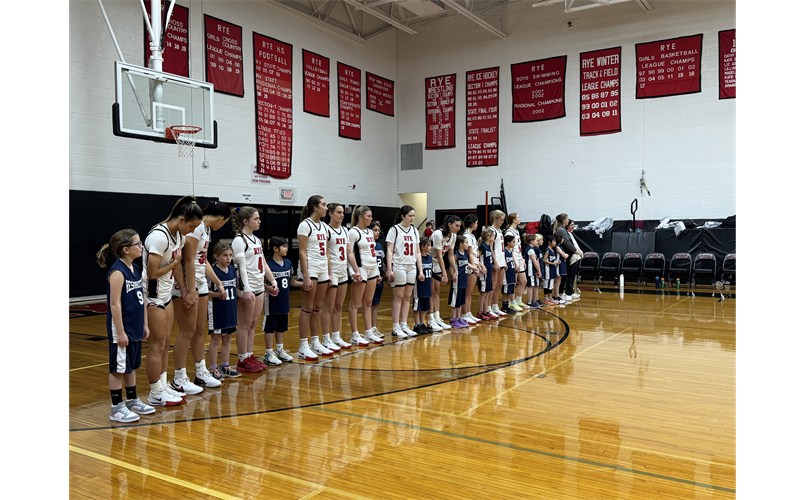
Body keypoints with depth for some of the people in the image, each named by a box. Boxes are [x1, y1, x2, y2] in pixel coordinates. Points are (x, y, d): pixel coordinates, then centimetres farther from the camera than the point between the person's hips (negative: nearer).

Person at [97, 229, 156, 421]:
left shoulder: (136, 269, 8)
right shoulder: (117, 272, -18)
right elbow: (115, 304, -19)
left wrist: (144, 323, 15)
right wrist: (120, 332, -19)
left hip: (135, 329, 8)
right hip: (121, 329, -8)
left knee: (131, 365, 18)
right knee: (118, 368, 3)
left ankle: (132, 401, 31)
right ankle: (117, 408, 14)